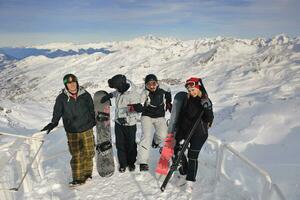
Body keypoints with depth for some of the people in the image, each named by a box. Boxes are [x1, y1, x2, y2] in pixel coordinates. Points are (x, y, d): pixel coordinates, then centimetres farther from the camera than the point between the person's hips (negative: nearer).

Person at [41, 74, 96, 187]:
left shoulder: (85, 95, -2)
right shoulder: (61, 98, -5)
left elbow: (92, 110, 9)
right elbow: (57, 113, -2)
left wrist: (95, 121, 16)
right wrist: (53, 123, -16)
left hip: (87, 130, 2)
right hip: (72, 133, -1)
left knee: (88, 153, 10)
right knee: (76, 156, 0)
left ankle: (87, 174, 30)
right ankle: (78, 178, 15)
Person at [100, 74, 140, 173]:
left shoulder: (133, 95, -27)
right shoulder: (121, 89, -7)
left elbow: (136, 113, -24)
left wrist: (126, 119, -37)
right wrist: (110, 95, 2)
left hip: (129, 125, -6)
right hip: (118, 123, 6)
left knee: (130, 144, 14)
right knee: (120, 145, 13)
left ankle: (131, 163, 37)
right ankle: (122, 164, 32)